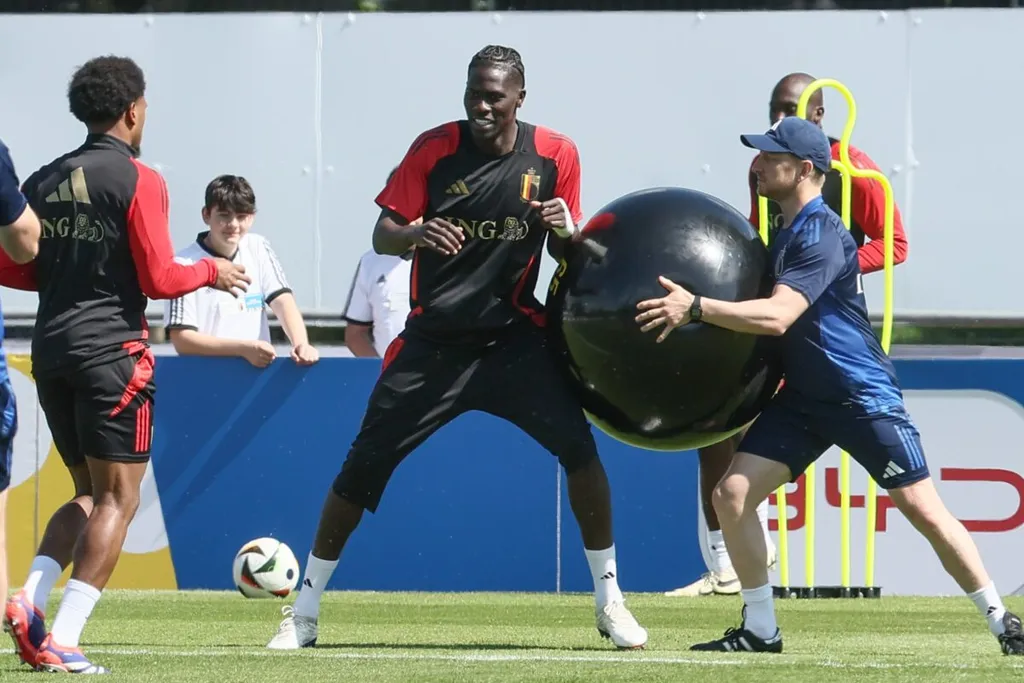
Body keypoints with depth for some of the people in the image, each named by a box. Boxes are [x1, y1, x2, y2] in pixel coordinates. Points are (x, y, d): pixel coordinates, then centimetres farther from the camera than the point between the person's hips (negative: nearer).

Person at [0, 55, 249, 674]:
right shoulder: (139, 181, -8)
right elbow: (159, 279, -10)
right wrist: (211, 272, 7)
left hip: (51, 350, 7)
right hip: (111, 350, -7)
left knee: (90, 493, 18)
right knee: (118, 500, -1)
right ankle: (62, 641, -11)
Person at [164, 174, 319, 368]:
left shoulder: (257, 249, 10)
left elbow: (283, 301, 3)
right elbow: (181, 340, -11)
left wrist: (301, 345, -16)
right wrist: (244, 348, -21)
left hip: (257, 369, 3)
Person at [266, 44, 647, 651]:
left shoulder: (555, 156, -3)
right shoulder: (435, 148, -6)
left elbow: (568, 255, 7)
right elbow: (382, 236, -7)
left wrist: (564, 230, -17)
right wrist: (415, 234, -31)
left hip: (515, 336, 0)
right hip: (434, 338, 0)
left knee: (578, 446, -16)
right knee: (364, 463, -3)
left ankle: (610, 601, -2)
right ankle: (305, 611, 8)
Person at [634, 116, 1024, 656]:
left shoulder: (821, 235, -19)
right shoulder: (785, 232, 10)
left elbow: (777, 317, -32)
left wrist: (696, 308, -35)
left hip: (863, 397, -9)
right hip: (802, 398, 9)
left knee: (923, 510, -8)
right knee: (731, 494, -5)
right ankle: (760, 630, 4)